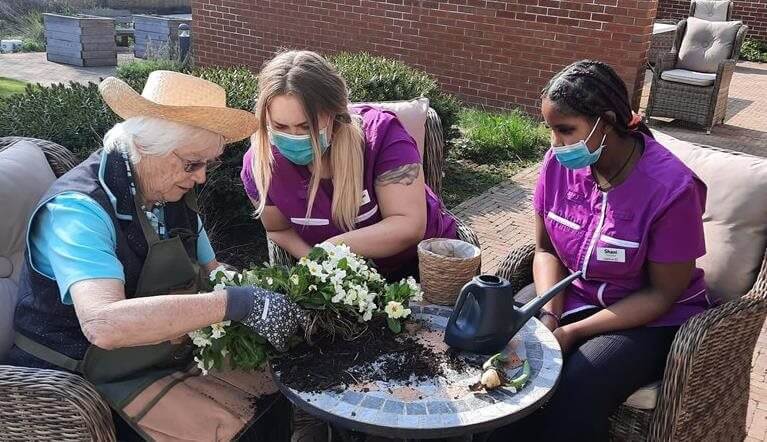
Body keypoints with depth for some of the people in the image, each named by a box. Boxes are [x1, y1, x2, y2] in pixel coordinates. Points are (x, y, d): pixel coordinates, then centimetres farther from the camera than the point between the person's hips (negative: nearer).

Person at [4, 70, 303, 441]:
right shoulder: (79, 209, -26)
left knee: (279, 395, -1)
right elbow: (103, 323, -41)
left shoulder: (173, 194, -1)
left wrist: (260, 297, -13)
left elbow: (210, 273, 8)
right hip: (92, 381, -7)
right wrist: (234, 303, -42)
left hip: (172, 352, 8)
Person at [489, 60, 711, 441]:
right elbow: (546, 250, 2)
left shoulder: (671, 188, -23)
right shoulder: (560, 163, -9)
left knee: (574, 390, -30)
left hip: (652, 320, -4)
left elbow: (663, 294, -16)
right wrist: (549, 316, -15)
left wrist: (573, 332, -22)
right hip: (577, 302, 4)